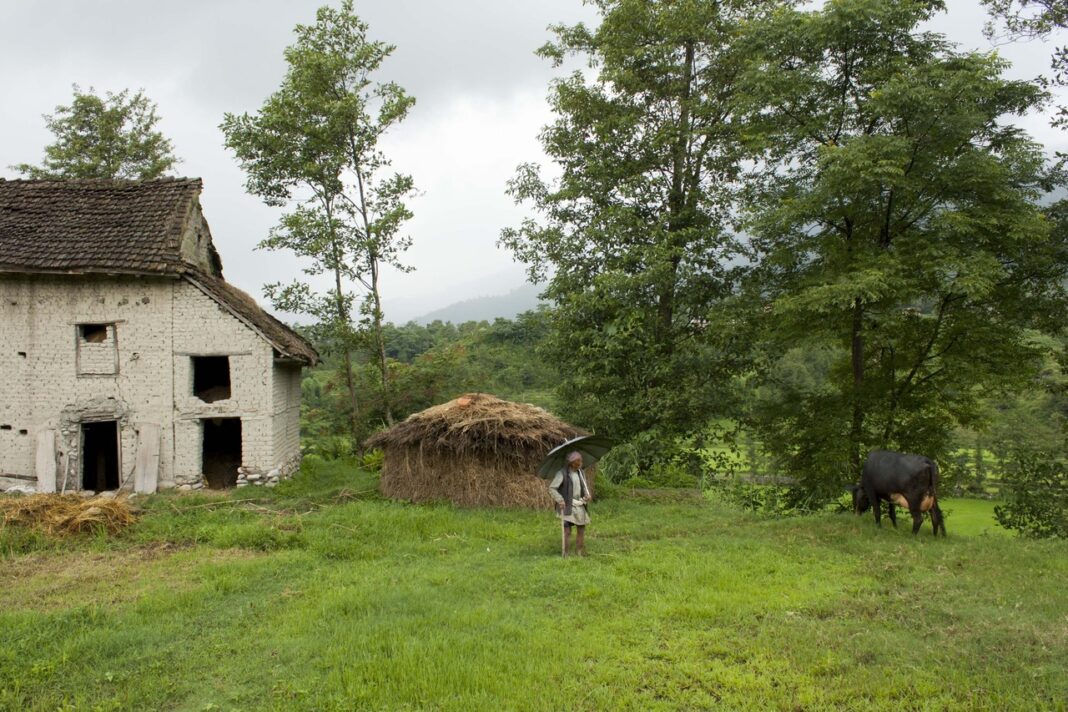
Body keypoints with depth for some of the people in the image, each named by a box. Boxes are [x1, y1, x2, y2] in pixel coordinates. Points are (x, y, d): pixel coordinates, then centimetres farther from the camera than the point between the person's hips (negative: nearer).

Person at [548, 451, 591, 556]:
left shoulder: (581, 472, 7)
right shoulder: (562, 473, -13)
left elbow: (585, 487, 19)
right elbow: (552, 488, -13)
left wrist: (587, 495, -2)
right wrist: (560, 500, -23)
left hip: (579, 505, 6)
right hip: (567, 506, -6)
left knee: (582, 529, 10)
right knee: (567, 530, -11)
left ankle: (580, 553, 23)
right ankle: (565, 554, -3)